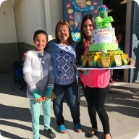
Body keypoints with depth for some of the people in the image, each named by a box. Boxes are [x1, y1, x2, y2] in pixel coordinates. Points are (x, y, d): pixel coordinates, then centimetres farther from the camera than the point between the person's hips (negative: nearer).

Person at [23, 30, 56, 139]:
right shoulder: (30, 54, -10)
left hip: (46, 91, 4)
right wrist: (35, 92, -15)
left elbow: (51, 73, 0)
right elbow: (26, 74, -13)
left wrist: (49, 90, -10)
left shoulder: (48, 55, 0)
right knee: (35, 116, 6)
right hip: (34, 92, -3)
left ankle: (47, 128, 47)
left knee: (47, 111, 20)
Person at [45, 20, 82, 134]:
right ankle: (60, 123, 44)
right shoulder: (52, 44, -8)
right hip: (56, 82, 0)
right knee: (57, 104, 17)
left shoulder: (74, 45, -3)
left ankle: (77, 122, 42)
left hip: (72, 81, 1)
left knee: (74, 104, 14)